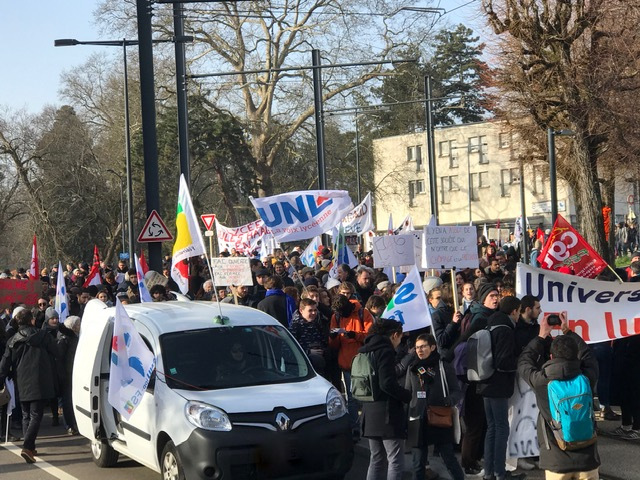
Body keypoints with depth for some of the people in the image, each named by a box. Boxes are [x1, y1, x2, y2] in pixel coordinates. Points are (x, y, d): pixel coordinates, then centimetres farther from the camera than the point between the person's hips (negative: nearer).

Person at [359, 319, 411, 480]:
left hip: (370, 414, 9)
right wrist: (409, 396, -9)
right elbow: (387, 384, -21)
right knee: (396, 462, -8)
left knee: (376, 460, 15)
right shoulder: (385, 351, -11)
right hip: (387, 414, -9)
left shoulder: (365, 350, 15)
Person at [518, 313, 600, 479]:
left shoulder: (541, 381, -13)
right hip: (587, 459, 1)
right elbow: (587, 355, 14)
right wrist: (567, 332, 24)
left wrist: (542, 336, 19)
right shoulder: (587, 378, -9)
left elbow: (524, 362, 9)